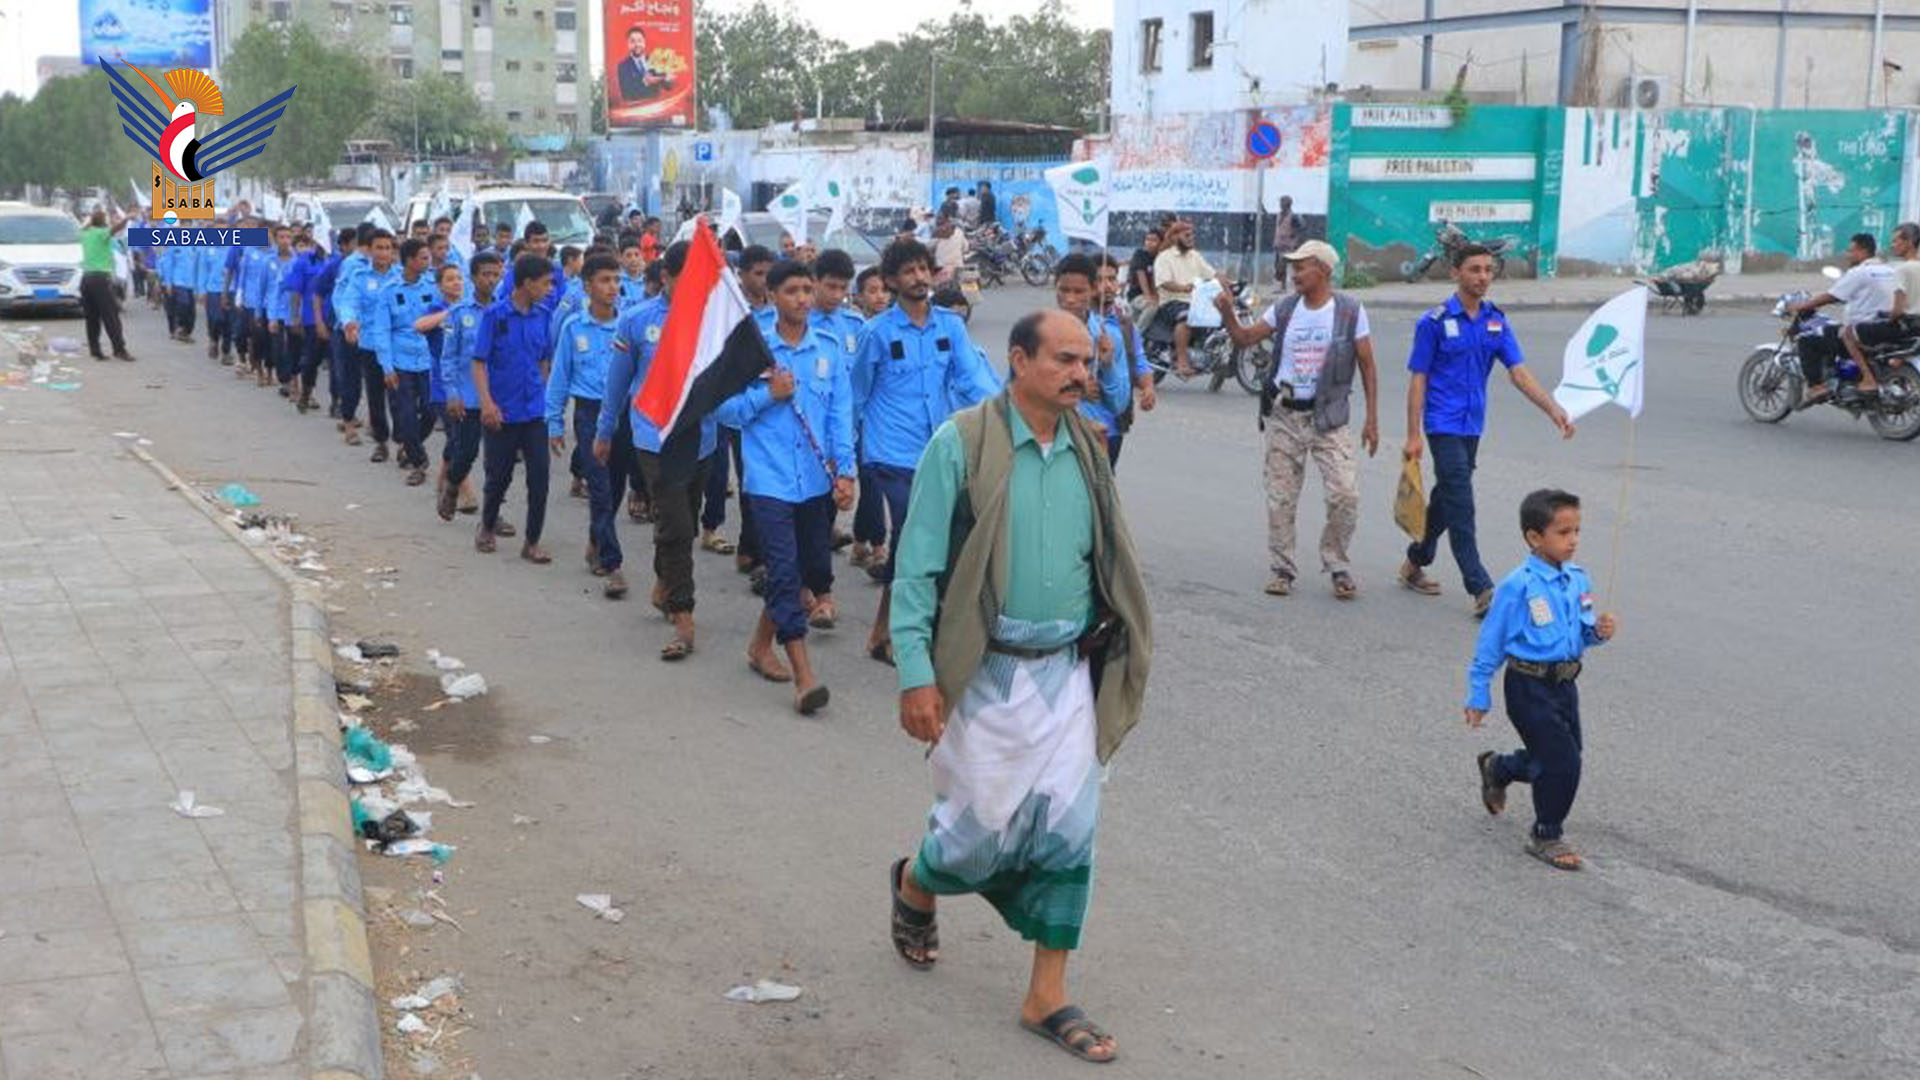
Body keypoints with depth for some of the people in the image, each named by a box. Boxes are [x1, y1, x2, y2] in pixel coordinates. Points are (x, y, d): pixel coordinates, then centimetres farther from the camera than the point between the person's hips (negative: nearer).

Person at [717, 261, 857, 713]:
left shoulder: (831, 347, 3)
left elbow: (841, 412, 3)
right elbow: (723, 409, -1)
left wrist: (844, 471, -5)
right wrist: (768, 394, -14)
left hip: (817, 480, 4)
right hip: (770, 479, -4)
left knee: (814, 566, 13)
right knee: (785, 571, -9)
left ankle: (761, 644, 35)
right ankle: (804, 675, -8)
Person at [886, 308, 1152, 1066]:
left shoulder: (1086, 449, 4)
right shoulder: (961, 443, -12)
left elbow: (1106, 560, 12)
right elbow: (918, 565, -11)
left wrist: (1117, 659, 13)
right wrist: (916, 675, -15)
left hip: (1069, 670, 5)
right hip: (989, 674, -5)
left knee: (1069, 831, 4)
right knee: (986, 827, 6)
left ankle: (1046, 997, 18)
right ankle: (914, 886, 41)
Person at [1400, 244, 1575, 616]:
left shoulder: (1497, 321, 6)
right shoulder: (1435, 322, -9)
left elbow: (1519, 372, 1)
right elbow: (1418, 379, -7)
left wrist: (1554, 411, -12)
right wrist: (1413, 435, -11)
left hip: (1472, 424, 6)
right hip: (1444, 424, -6)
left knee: (1447, 498, 16)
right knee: (1460, 506, -10)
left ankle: (1415, 564, 34)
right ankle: (1481, 590, -12)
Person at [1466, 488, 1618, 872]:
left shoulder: (1578, 580, 2)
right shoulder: (1517, 587, -17)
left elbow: (1580, 634, 14)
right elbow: (1490, 643, -10)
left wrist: (1598, 631, -10)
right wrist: (1478, 697, -7)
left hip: (1564, 684, 7)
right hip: (1529, 687, -7)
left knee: (1557, 759, 17)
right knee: (1563, 761, -9)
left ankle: (1497, 769, 46)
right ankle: (1546, 837, 12)